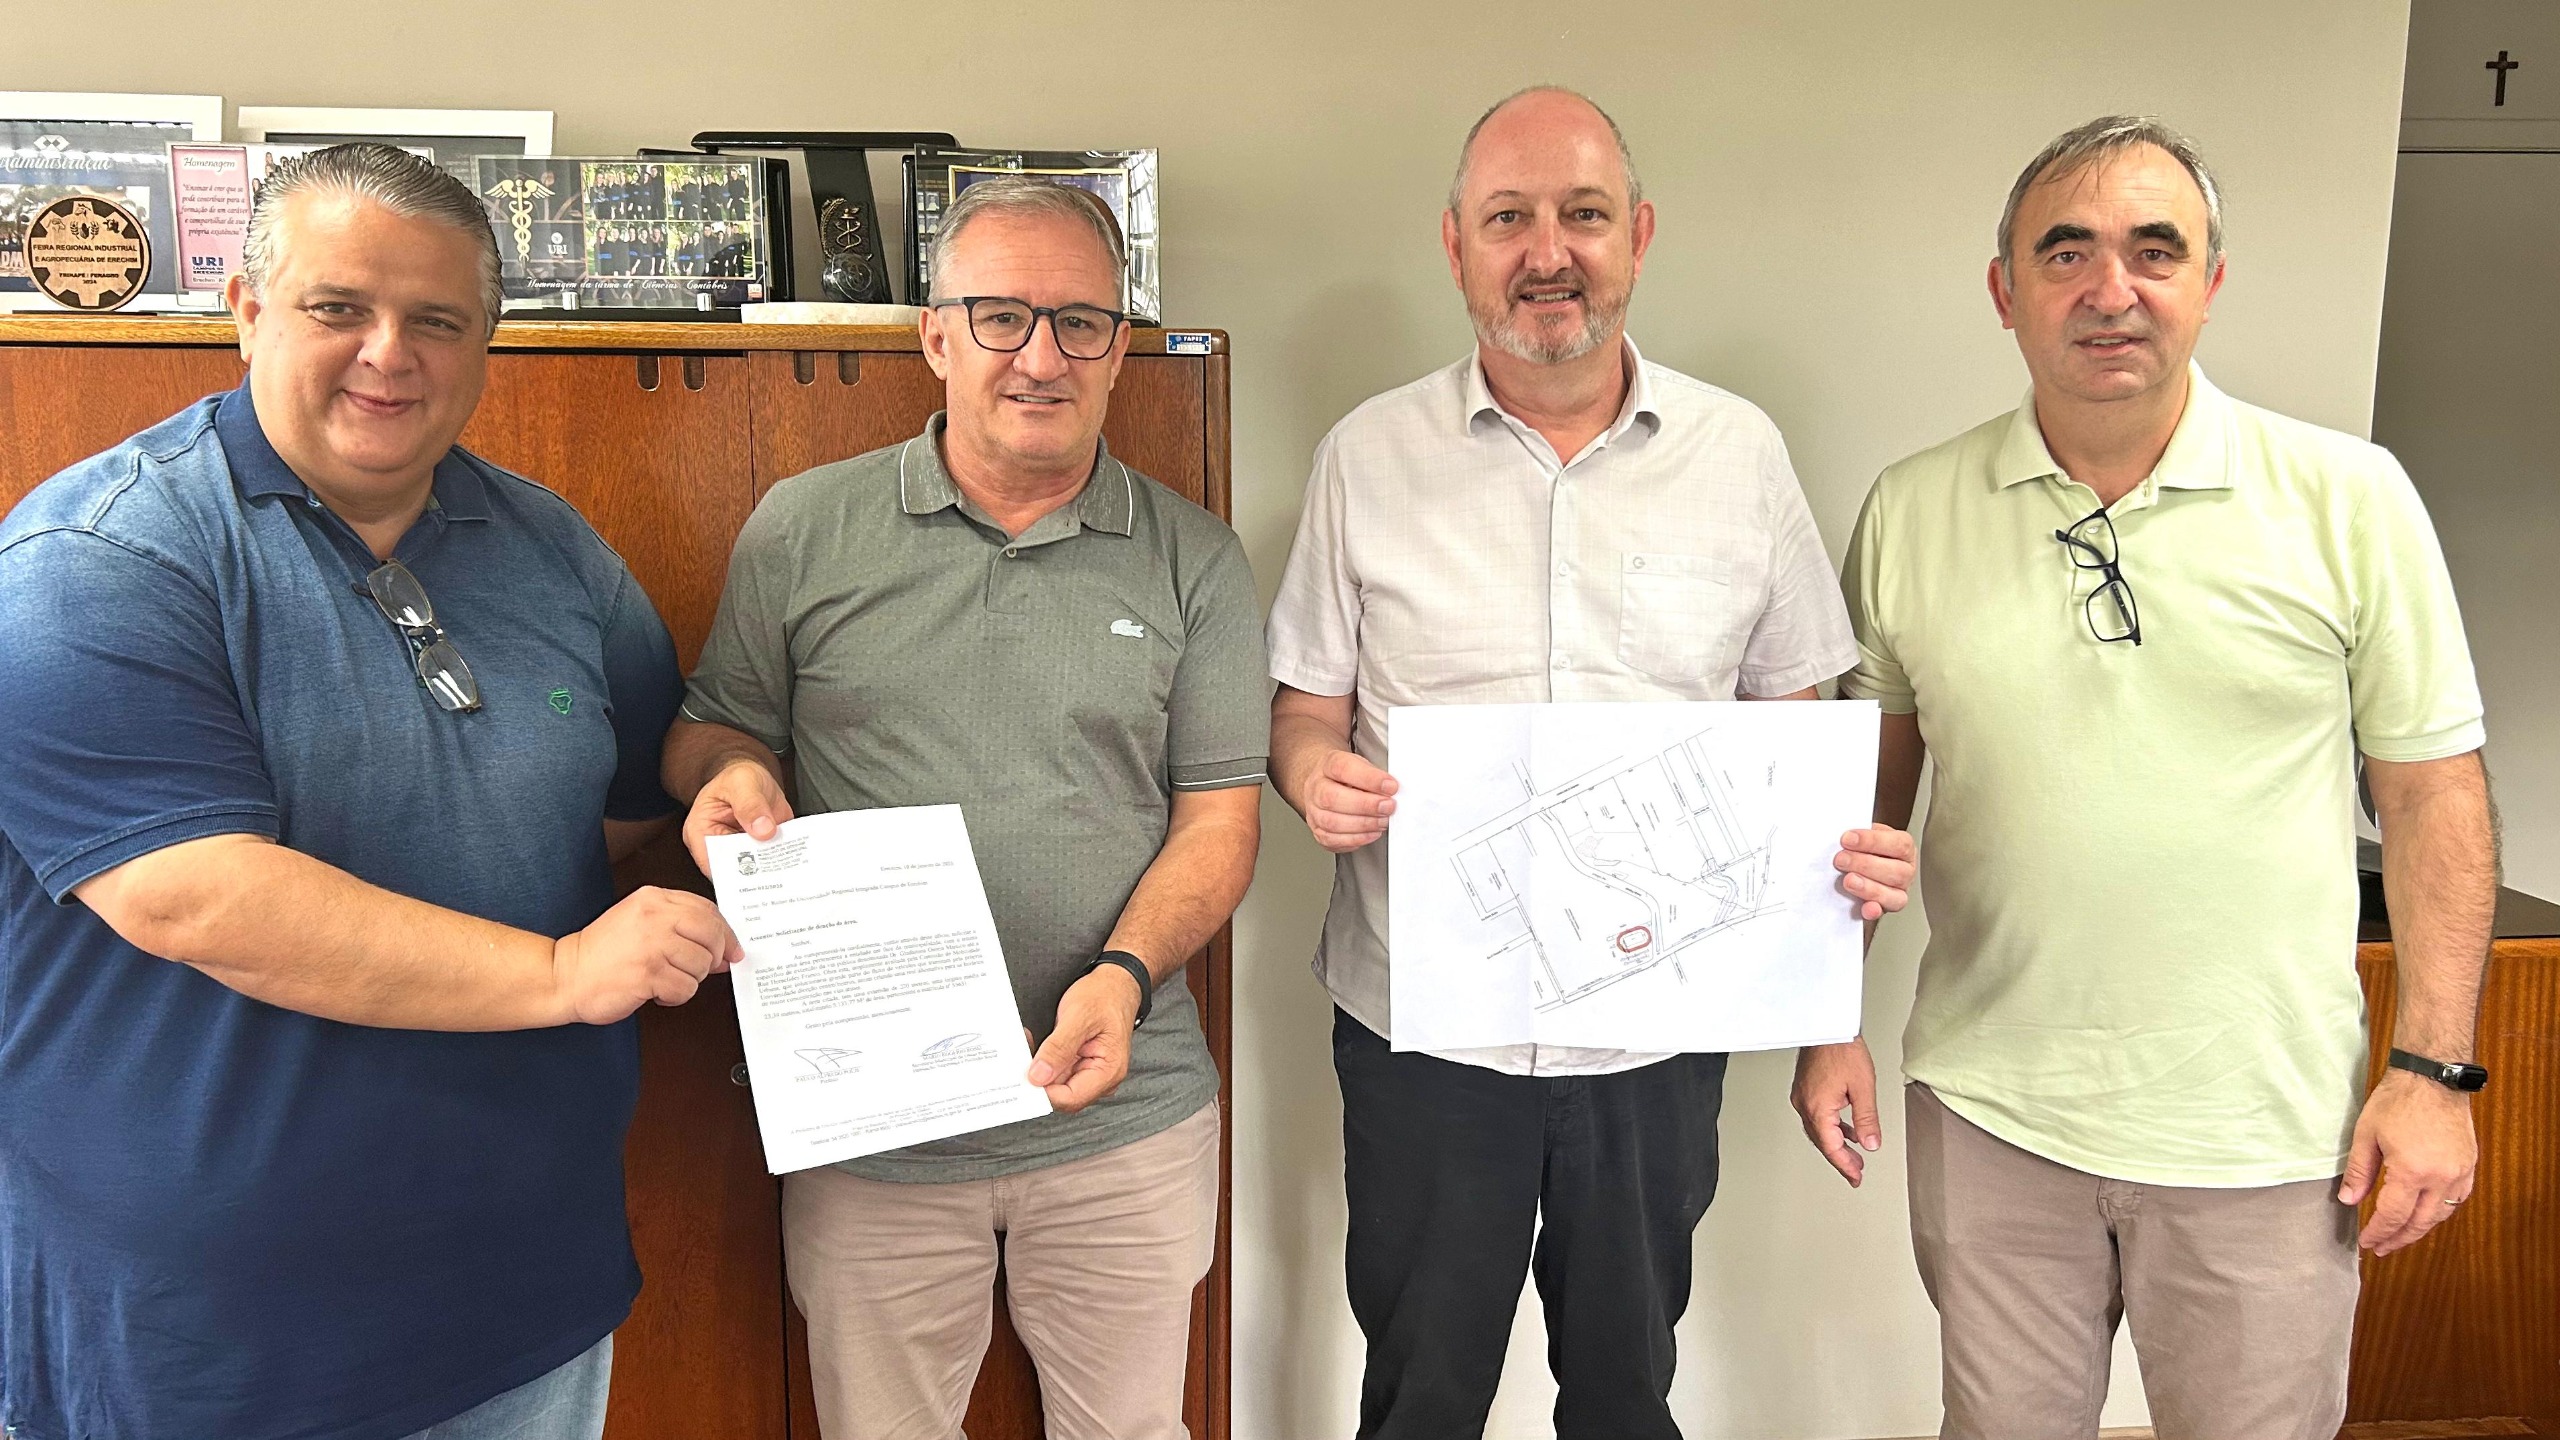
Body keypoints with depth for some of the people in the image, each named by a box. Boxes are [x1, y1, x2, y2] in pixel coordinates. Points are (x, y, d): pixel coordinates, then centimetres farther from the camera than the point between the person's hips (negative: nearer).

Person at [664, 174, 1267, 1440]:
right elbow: (715, 727, 10)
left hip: (1120, 1108, 1)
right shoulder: (803, 529, 1)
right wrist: (728, 774, -14)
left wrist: (1123, 977, -17)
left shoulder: (1194, 561, 1)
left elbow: (1219, 813, -1)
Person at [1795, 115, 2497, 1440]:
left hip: (2262, 1132, -1)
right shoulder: (1910, 512, -1)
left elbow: (2431, 792, -1)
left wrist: (2434, 1070, -5)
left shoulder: (2348, 499, -5)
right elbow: (1867, 780, 6)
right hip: (1987, 1115, 1)